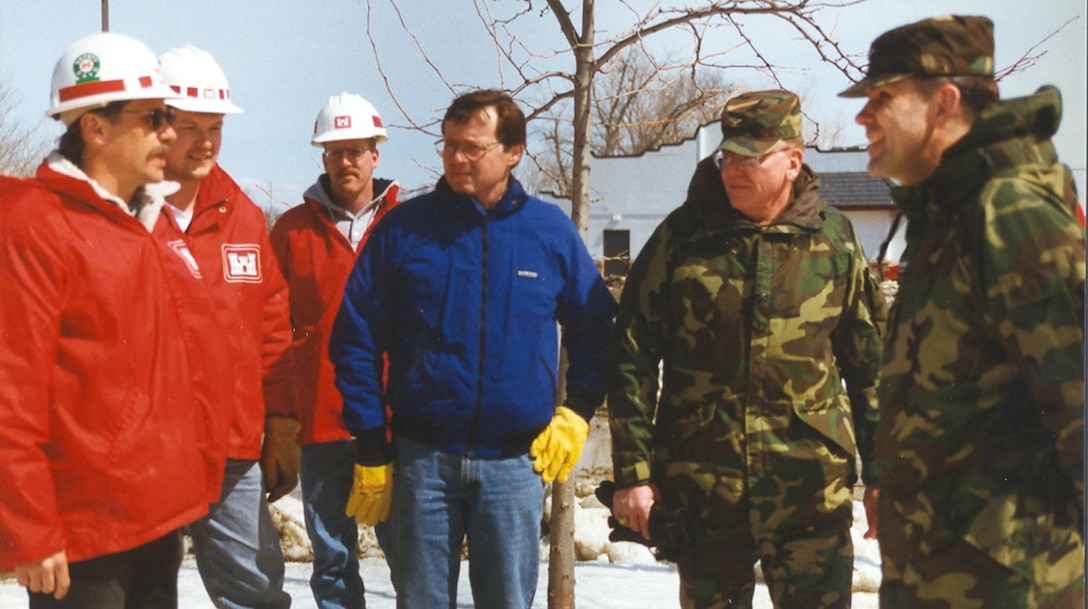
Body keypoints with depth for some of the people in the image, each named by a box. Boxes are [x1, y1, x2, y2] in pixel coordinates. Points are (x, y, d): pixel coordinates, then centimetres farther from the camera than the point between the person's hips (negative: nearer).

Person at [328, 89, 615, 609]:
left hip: (515, 462, 1)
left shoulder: (552, 231, 2)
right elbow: (356, 337, 0)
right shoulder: (403, 228, -2)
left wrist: (577, 412, 1)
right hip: (421, 457, 0)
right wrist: (369, 444, -3)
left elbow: (595, 328, 11)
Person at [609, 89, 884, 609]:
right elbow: (633, 360, 0)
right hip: (701, 486, 1)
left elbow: (869, 363, 8)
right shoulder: (681, 236, 0)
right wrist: (632, 473, -4)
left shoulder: (833, 239, 2)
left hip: (811, 489, 0)